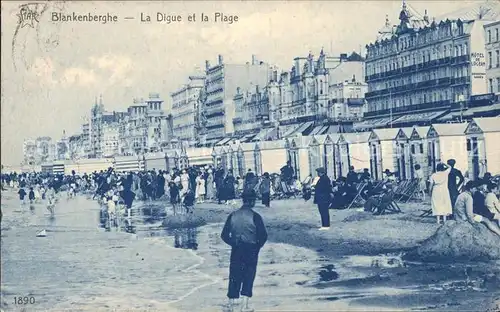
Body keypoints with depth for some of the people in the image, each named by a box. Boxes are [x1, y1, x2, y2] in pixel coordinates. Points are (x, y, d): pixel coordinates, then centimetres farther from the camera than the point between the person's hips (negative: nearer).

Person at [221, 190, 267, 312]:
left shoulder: (233, 215, -1)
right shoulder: (255, 216, -11)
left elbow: (224, 235, 0)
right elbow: (263, 235, -13)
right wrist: (258, 246, 5)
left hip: (236, 250, 3)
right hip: (251, 250, -3)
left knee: (234, 276, 13)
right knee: (249, 276, 6)